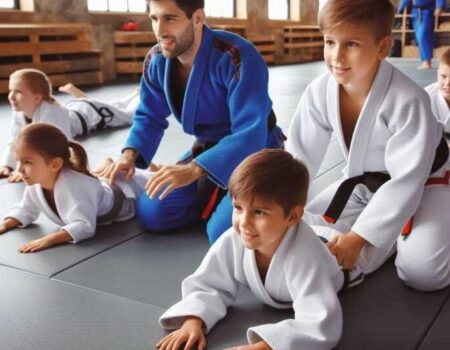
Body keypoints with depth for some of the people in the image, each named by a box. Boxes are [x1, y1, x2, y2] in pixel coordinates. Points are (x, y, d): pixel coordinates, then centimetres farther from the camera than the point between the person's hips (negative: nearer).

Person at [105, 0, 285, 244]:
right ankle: (216, 197, 17)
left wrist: (194, 169, -47)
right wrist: (130, 153, -16)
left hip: (255, 153, -6)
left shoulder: (237, 57, -30)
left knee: (223, 234, -25)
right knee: (150, 215, -5)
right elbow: (149, 117, 6)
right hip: (207, 150, 6)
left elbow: (251, 133, -36)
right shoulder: (156, 60, -8)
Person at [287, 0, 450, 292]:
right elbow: (298, 157, -10)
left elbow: (406, 182, -29)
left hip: (422, 186, -5)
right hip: (362, 184, 5)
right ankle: (392, 232, 13)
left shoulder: (407, 101, -33)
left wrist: (357, 236, -32)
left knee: (422, 272, -25)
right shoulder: (319, 93, -18)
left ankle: (400, 233, 11)